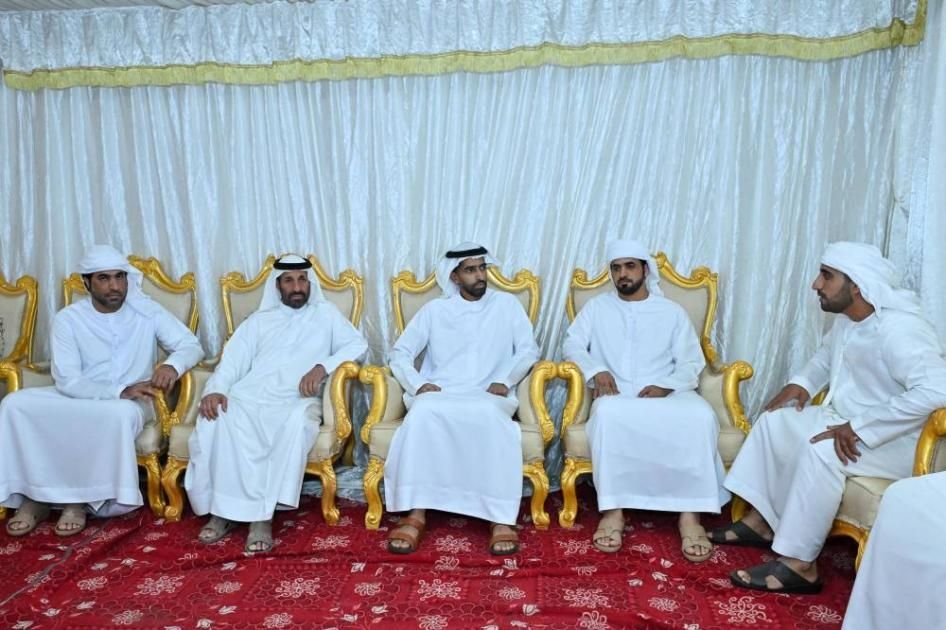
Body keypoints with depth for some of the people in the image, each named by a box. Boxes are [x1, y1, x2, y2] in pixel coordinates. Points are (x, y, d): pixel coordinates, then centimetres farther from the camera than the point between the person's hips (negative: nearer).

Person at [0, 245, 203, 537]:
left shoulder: (147, 311, -4)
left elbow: (192, 345, -7)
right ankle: (33, 497, -11)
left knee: (121, 413, -37)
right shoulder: (68, 319, -6)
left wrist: (173, 365, -31)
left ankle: (80, 500, -19)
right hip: (77, 400, 2)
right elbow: (67, 382, -14)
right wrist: (120, 391, -30)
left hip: (130, 403, -2)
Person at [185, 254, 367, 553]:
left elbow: (357, 344, 7)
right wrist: (215, 390, -9)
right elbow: (233, 361, 13)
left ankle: (262, 515, -33)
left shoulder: (325, 313, 20)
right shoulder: (259, 320, 25)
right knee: (215, 422, -31)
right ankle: (223, 510, -21)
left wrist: (322, 367, -10)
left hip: (295, 401, -2)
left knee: (297, 422, -38)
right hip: (247, 396, 2)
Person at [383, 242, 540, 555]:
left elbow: (528, 350, 9)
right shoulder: (434, 309, 14)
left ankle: (502, 518, -34)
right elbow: (400, 353, 11)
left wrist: (504, 380, -8)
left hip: (488, 397, -1)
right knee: (422, 413, -36)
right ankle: (416, 513, -31)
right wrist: (418, 384, -9)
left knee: (491, 417, -38)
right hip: (439, 395, 1)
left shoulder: (507, 304, 14)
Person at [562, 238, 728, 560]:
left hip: (666, 393, 1)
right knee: (608, 412, -38)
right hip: (617, 394, -1)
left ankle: (690, 514, -27)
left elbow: (692, 362, 7)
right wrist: (596, 370, -13)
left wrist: (664, 387, -13)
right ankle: (613, 510, -31)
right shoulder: (597, 307, 15)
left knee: (700, 416, -32)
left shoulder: (672, 312, 13)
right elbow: (572, 344, 7)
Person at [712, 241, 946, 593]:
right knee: (775, 420, 3)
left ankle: (799, 564, -25)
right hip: (847, 419, 10)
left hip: (894, 440, -10)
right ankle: (761, 521, 7)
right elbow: (826, 358, 24)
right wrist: (801, 383, 4)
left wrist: (858, 429, -37)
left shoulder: (898, 330, -27)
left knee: (822, 449, -33)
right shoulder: (847, 320, 3)